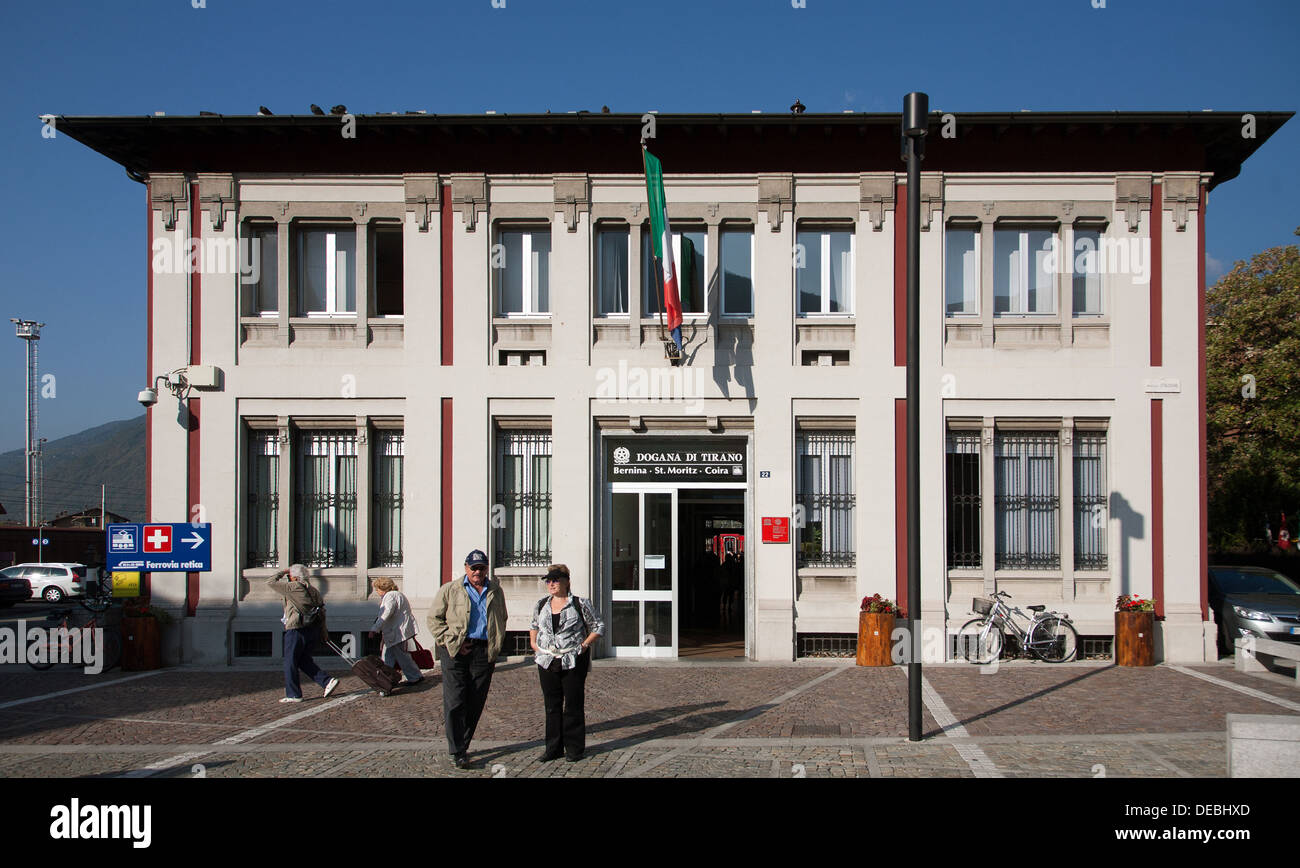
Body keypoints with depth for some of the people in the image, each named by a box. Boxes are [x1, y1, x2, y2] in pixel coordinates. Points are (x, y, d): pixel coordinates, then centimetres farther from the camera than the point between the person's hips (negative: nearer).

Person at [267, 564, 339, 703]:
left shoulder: (293, 587, -10)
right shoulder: (314, 591, 11)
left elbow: (270, 583, -3)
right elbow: (322, 612, 12)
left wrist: (282, 572, 11)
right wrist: (323, 632, 17)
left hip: (296, 630, -8)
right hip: (312, 630, 8)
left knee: (290, 663, 3)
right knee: (305, 661, 18)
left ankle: (293, 694, 6)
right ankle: (327, 680, 7)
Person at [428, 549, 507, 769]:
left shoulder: (495, 591, 15)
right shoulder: (450, 590, 6)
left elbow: (501, 620, 25)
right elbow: (434, 619, 6)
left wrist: (496, 646, 12)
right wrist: (450, 642, -5)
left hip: (484, 651, 3)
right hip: (456, 651, -3)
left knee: (475, 703, 4)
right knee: (455, 702, -8)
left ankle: (462, 745, 16)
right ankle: (457, 752, -4)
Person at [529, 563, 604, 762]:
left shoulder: (579, 604, -3)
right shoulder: (542, 604, 10)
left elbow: (598, 627, 3)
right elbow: (534, 625, 28)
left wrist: (584, 645, -7)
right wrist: (534, 644, 13)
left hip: (573, 662, -4)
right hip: (547, 662, 4)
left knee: (573, 706, 1)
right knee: (551, 706, 8)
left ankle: (574, 748, 10)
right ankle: (553, 748, 17)